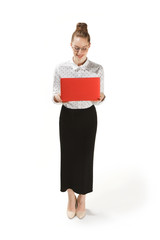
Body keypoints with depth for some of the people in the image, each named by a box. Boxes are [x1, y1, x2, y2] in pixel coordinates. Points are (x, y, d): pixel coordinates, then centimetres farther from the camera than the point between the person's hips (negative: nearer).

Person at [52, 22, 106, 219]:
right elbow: (55, 95, 0)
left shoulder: (97, 69, -6)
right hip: (67, 116, 1)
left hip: (88, 116, 0)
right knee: (68, 155, 7)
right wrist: (57, 98, -23)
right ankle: (71, 198, 28)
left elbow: (99, 98, -1)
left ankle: (82, 198, 28)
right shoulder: (60, 68, -4)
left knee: (85, 156, 6)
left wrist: (101, 98, -24)